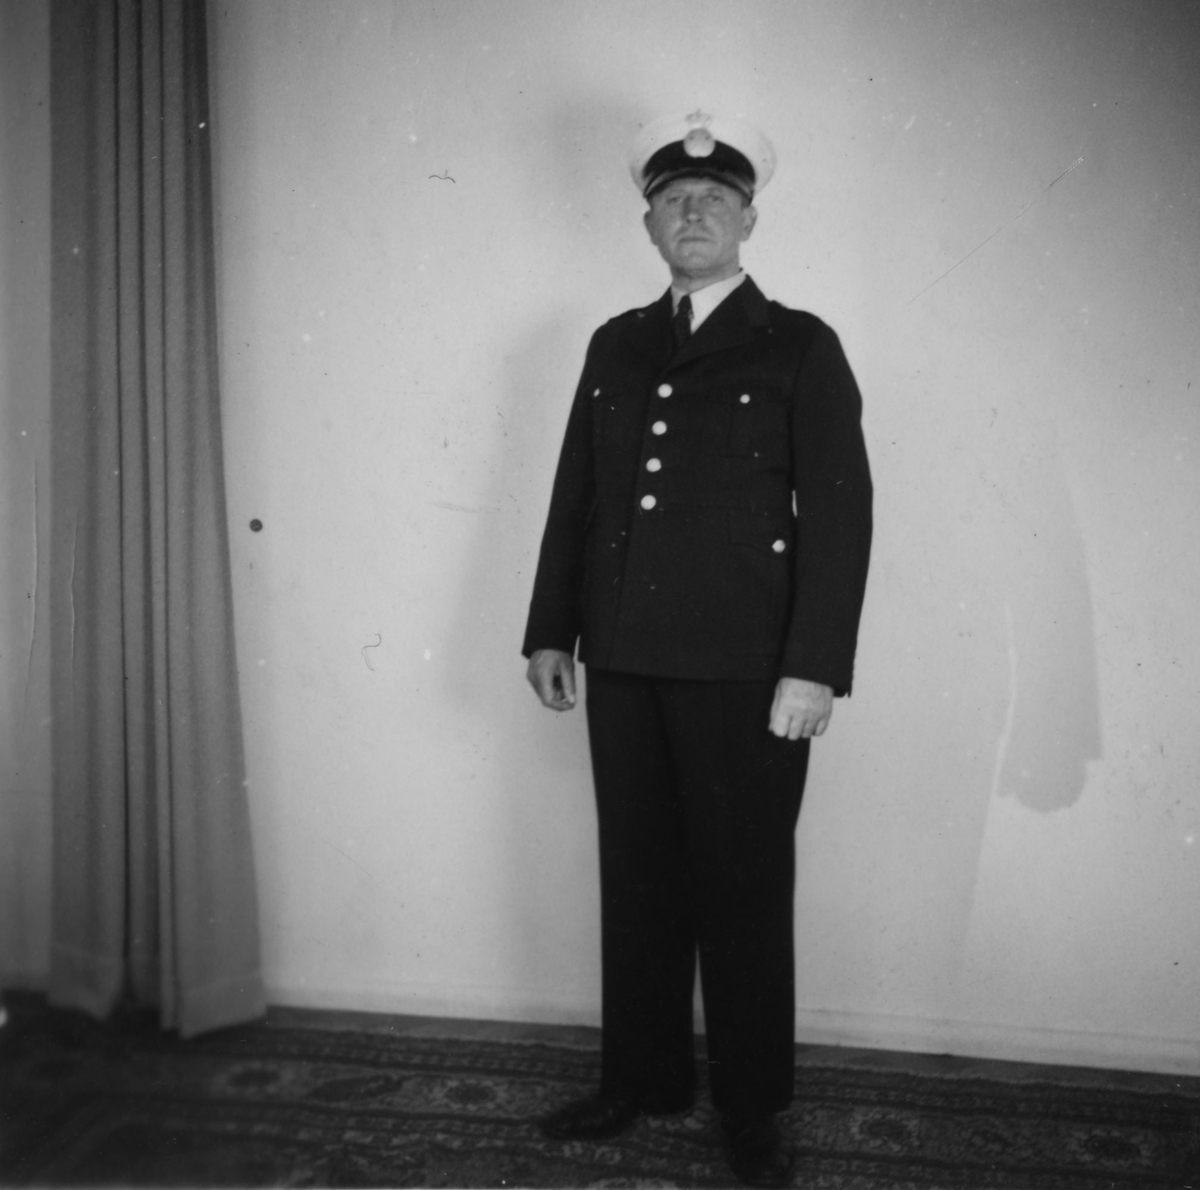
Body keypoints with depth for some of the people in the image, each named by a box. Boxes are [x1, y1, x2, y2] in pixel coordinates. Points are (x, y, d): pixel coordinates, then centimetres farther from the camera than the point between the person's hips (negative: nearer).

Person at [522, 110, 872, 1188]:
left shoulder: (799, 348, 1)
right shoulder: (615, 347, 14)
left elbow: (839, 514, -6)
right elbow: (574, 496, 15)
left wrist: (814, 666, -13)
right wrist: (551, 631, 10)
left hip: (744, 671, -4)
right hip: (624, 662, 4)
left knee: (745, 890, 6)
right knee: (638, 882, 12)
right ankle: (642, 1078, 29)